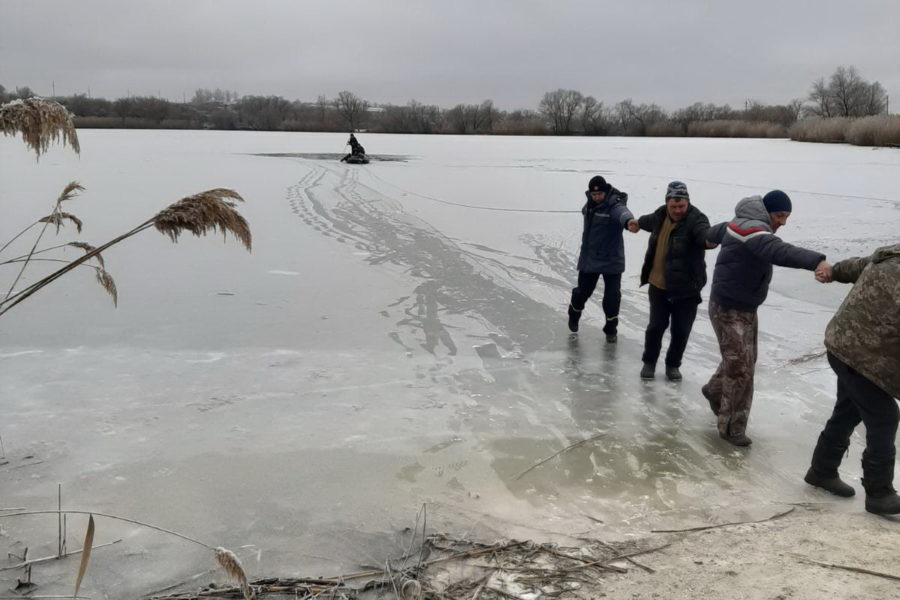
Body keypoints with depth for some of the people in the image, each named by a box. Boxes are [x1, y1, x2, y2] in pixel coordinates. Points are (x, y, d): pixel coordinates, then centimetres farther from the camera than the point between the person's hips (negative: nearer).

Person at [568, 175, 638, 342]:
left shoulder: (614, 205, -21)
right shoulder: (590, 203, -1)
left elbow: (622, 213, -46)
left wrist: (629, 221, -69)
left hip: (611, 260, -4)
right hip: (589, 258, 5)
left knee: (612, 296, -1)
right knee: (583, 291, 14)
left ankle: (611, 329, 21)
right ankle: (574, 314, 44)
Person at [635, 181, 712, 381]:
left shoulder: (696, 219, -16)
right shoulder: (660, 216, 1)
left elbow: (704, 233, -40)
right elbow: (647, 222, 28)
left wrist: (709, 240, -64)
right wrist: (636, 223, 50)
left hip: (686, 288, -3)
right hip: (658, 286, 3)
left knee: (681, 330, 6)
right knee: (656, 326, 9)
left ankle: (673, 365, 28)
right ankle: (649, 362, 31)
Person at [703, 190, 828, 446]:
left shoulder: (743, 224, 8)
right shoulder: (754, 231, -24)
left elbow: (717, 231, 29)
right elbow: (779, 251, -45)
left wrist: (708, 238, 53)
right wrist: (816, 261, -60)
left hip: (745, 307, 11)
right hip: (728, 309, -11)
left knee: (743, 360, 22)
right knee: (741, 367, -8)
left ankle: (714, 390, 46)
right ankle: (731, 427, 2)